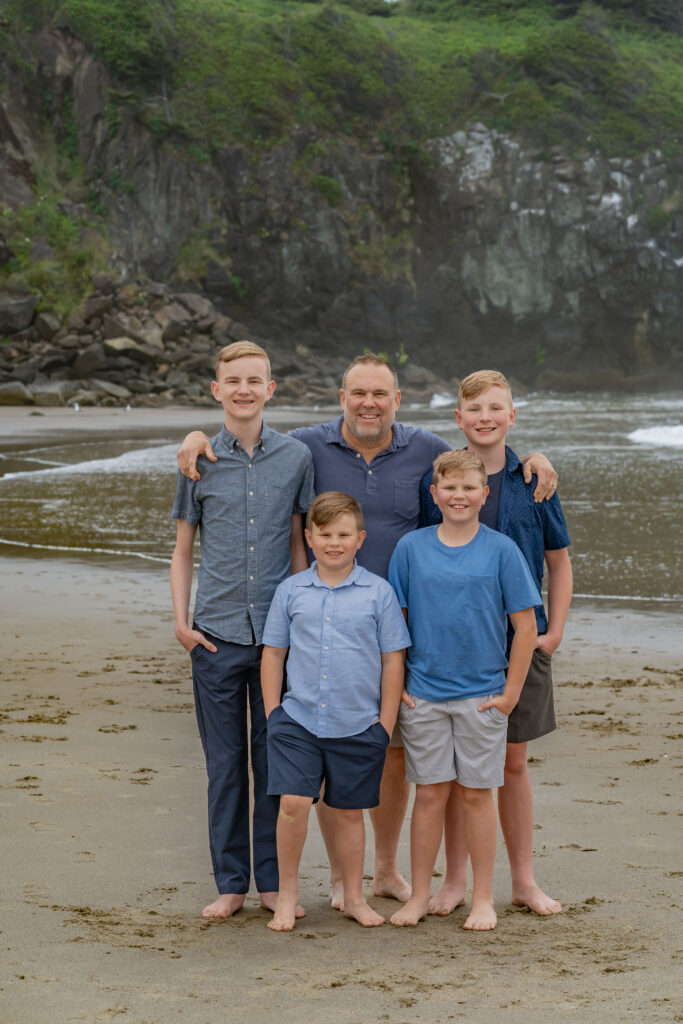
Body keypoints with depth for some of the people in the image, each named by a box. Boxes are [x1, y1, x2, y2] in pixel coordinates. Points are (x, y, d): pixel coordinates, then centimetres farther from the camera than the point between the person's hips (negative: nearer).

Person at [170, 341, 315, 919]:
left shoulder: (296, 458, 3)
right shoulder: (199, 462, 4)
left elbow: (299, 544, 9)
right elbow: (183, 549, 10)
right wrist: (181, 620, 0)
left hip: (277, 632, 0)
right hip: (217, 633, 0)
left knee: (275, 759, 5)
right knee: (225, 761, 5)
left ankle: (274, 881, 16)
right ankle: (230, 883, 15)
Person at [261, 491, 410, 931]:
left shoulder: (379, 592, 0)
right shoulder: (291, 591, 4)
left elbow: (393, 660, 3)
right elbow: (273, 653, 11)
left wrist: (386, 724, 1)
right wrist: (273, 712, 5)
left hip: (358, 725, 0)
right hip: (298, 720, 0)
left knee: (349, 810, 10)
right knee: (293, 803, -11)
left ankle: (354, 897, 25)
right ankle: (288, 894, 6)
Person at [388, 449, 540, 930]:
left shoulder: (501, 550, -3)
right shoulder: (411, 548, 2)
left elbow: (526, 627, -1)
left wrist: (511, 693, -3)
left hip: (483, 696, -1)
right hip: (423, 694, 1)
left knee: (477, 794, 4)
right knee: (430, 792, 6)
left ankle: (483, 900, 14)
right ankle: (419, 896, 16)